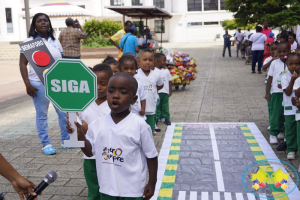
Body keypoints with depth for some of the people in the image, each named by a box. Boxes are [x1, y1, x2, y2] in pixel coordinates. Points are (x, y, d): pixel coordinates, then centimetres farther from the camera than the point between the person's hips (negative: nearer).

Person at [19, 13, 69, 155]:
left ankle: (66, 140, 20)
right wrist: (27, 84, -12)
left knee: (64, 112, 6)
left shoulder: (55, 41, 10)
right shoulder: (29, 42, -1)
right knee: (42, 114, 3)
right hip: (39, 83, -4)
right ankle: (46, 144, 14)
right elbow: (23, 64, -4)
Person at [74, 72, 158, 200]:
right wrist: (79, 135, -11)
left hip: (132, 190, -4)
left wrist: (152, 183, -3)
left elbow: (151, 156, -7)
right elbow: (90, 152, 4)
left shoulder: (140, 125, -15)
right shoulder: (97, 124, -4)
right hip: (106, 188, 4)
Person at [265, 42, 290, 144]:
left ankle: (281, 131, 27)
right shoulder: (274, 63, -2)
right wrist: (267, 92, 0)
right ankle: (273, 134, 9)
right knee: (275, 113, 1)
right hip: (276, 92, -2)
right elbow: (270, 78, 1)